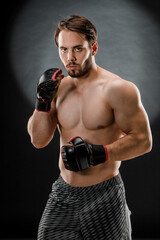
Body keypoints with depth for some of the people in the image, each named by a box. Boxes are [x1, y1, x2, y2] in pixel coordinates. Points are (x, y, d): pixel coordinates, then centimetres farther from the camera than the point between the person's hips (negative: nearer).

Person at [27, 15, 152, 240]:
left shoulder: (117, 89, -12)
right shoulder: (58, 87, 4)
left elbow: (143, 140, -12)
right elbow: (38, 140, 5)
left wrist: (99, 154, -23)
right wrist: (43, 101, -9)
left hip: (103, 197, -4)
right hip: (63, 195, 5)